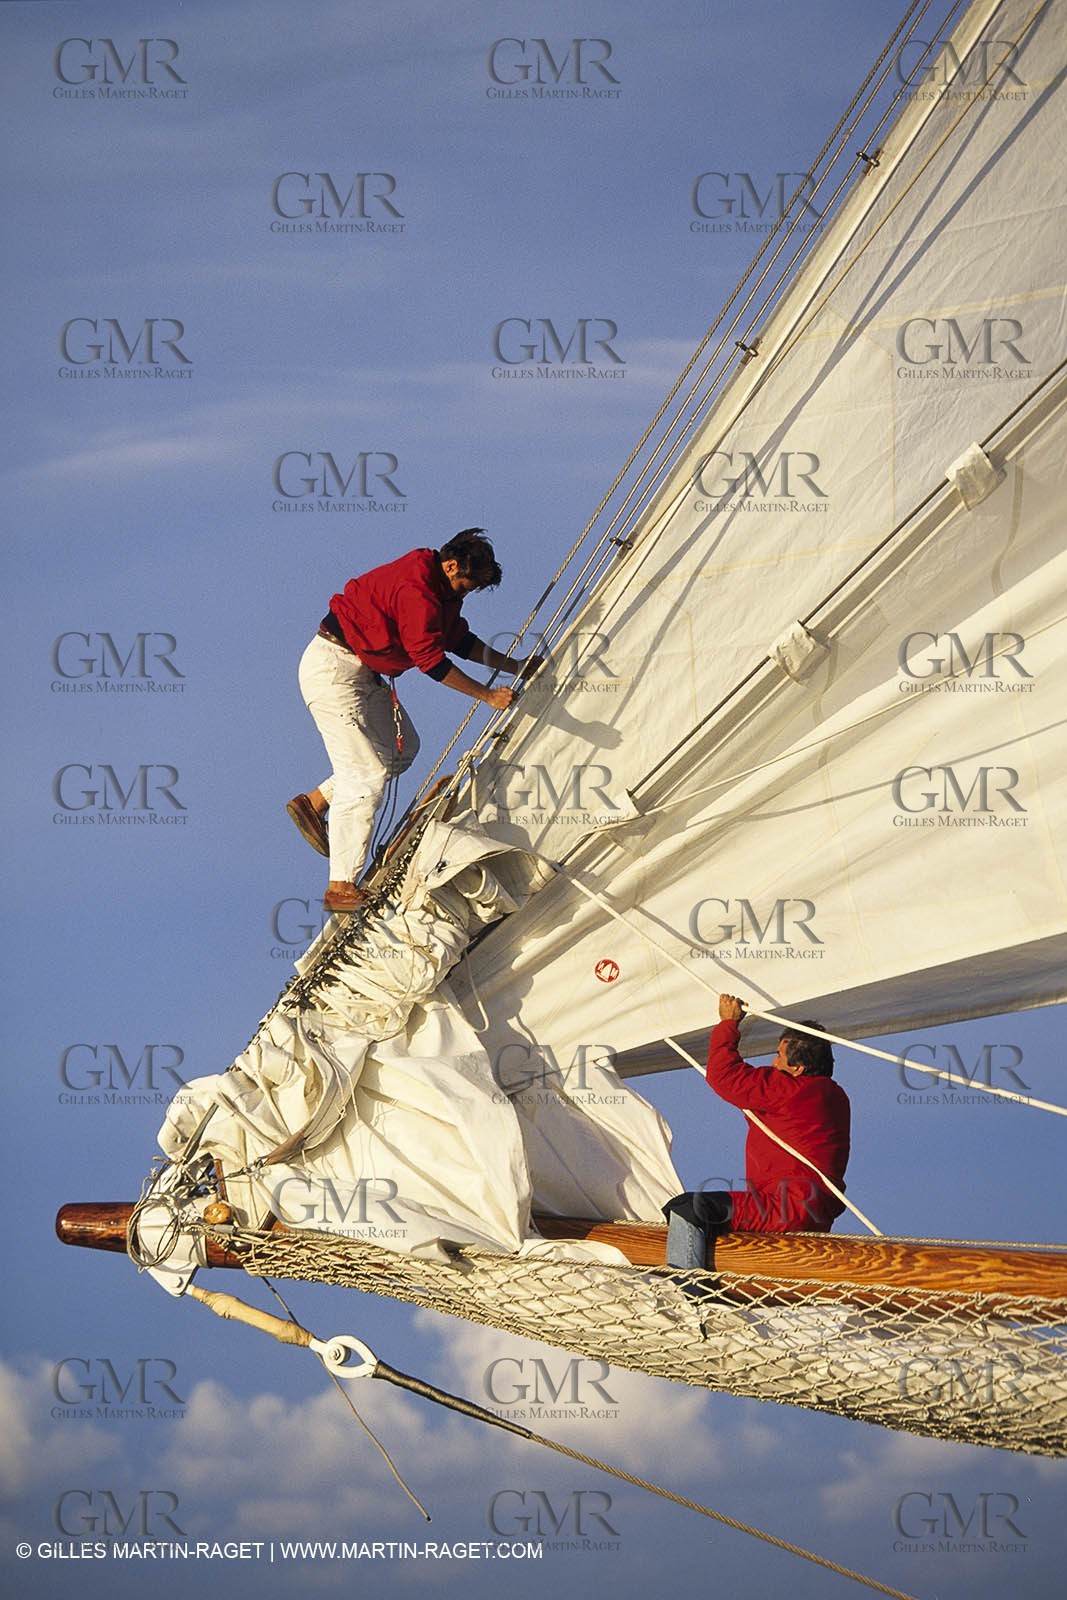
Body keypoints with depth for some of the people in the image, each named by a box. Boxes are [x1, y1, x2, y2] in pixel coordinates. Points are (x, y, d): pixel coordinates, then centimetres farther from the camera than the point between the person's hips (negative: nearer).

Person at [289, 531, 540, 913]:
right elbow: (432, 662, -22)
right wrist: (488, 695, -16)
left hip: (363, 672, 10)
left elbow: (460, 639, 20)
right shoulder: (416, 590, -24)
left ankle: (313, 803, 18)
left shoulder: (440, 587, 8)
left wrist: (515, 667, 17)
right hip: (332, 670, -10)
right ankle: (342, 888, -10)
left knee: (401, 747, 16)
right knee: (366, 774, -11)